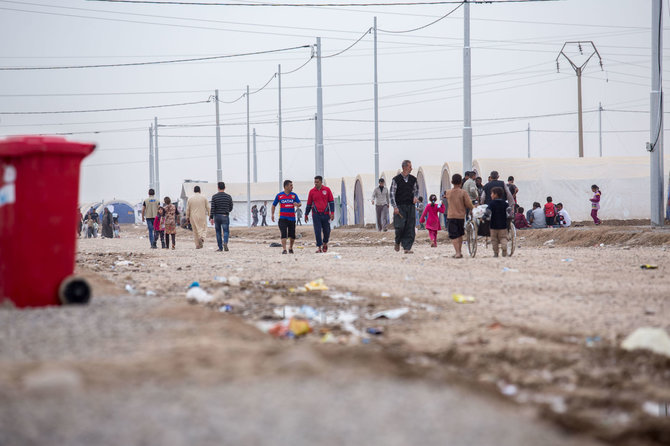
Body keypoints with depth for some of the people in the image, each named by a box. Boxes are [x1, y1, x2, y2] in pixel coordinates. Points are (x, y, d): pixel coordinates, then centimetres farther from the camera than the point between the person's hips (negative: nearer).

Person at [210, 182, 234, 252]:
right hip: (225, 216, -1)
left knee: (218, 232, 10)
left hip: (217, 216, 1)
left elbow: (212, 208, -9)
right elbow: (231, 208, 6)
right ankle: (225, 242, -28)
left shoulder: (214, 197, -4)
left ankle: (220, 248, 11)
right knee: (226, 231, 0)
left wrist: (211, 218, -7)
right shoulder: (228, 197, -1)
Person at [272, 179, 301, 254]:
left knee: (292, 235, 7)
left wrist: (297, 204, -23)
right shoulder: (279, 195, 2)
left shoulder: (294, 195, 6)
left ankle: (291, 248, 29)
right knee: (283, 234, -14)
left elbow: (300, 203, 1)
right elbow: (274, 205, 11)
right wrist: (272, 214, 1)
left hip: (292, 218, 2)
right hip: (282, 218, -2)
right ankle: (284, 249, -14)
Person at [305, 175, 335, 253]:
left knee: (327, 231, 7)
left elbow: (331, 201, 3)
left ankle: (325, 243, 31)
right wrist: (306, 214, 13)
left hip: (326, 214, 0)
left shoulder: (327, 190, 2)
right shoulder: (312, 191, 4)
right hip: (316, 215, 0)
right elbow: (309, 204, 12)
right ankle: (319, 247, -3)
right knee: (317, 231, -7)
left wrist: (332, 212, -6)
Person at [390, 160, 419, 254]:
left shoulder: (413, 179, 8)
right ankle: (397, 242, 17)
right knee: (400, 226, -11)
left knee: (410, 227, -3)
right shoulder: (396, 179, -3)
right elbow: (391, 194, -3)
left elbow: (416, 190, 23)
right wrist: (395, 207, -11)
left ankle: (407, 247, 0)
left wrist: (416, 197, 0)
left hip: (410, 206, 4)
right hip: (400, 206, -3)